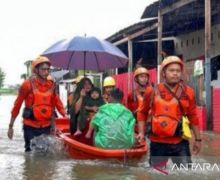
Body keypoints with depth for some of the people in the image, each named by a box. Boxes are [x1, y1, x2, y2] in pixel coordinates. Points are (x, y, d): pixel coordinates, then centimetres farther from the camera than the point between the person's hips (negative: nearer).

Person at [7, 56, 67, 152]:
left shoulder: (51, 84, 2)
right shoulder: (28, 84, -11)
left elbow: (57, 101, 9)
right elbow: (17, 105, -6)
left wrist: (64, 115, -7)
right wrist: (11, 126, -4)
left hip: (46, 127, 4)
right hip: (30, 127, -4)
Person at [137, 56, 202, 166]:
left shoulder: (187, 92, -1)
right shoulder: (153, 91, -2)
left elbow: (193, 116, 7)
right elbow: (142, 112, 12)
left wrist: (197, 139, 9)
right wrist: (141, 132, 5)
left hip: (180, 142, 0)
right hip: (158, 142, 1)